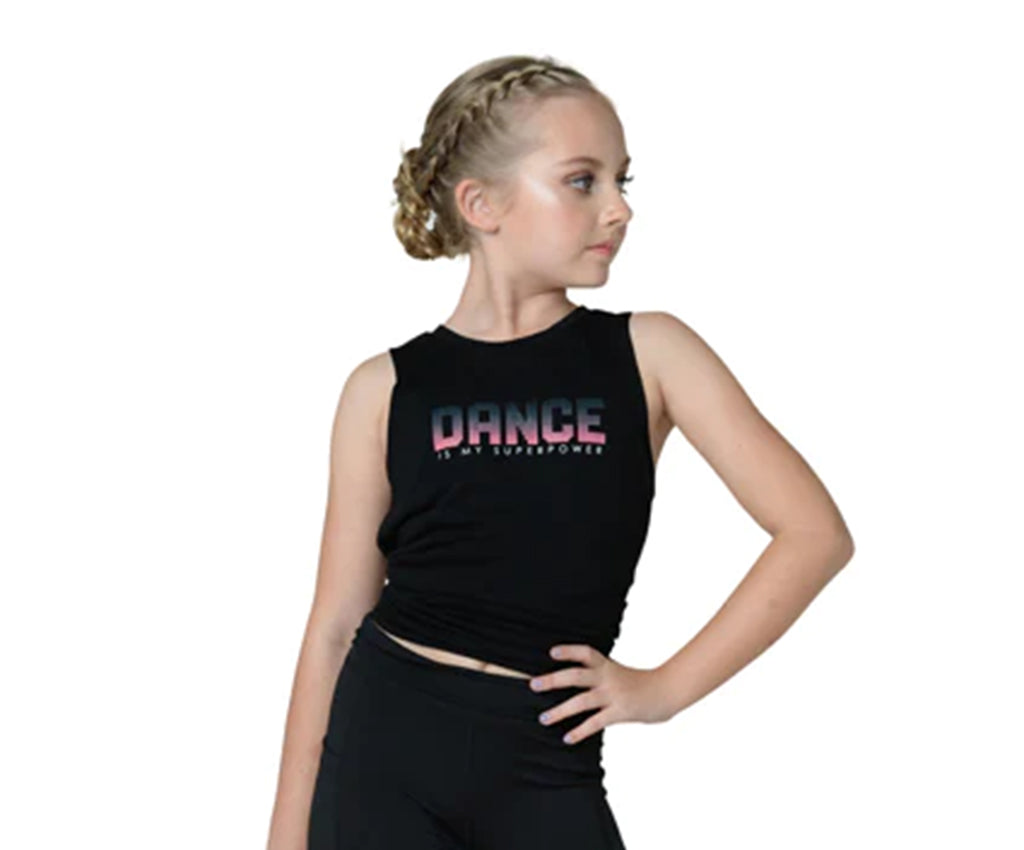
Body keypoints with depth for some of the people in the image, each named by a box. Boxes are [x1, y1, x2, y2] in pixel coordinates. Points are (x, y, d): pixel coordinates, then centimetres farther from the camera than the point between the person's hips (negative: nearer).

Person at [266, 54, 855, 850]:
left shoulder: (647, 352, 1)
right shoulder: (387, 388, 1)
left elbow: (816, 531, -2)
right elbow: (336, 623, 4)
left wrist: (667, 688, -3)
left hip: (545, 765, 0)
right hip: (384, 750, 0)